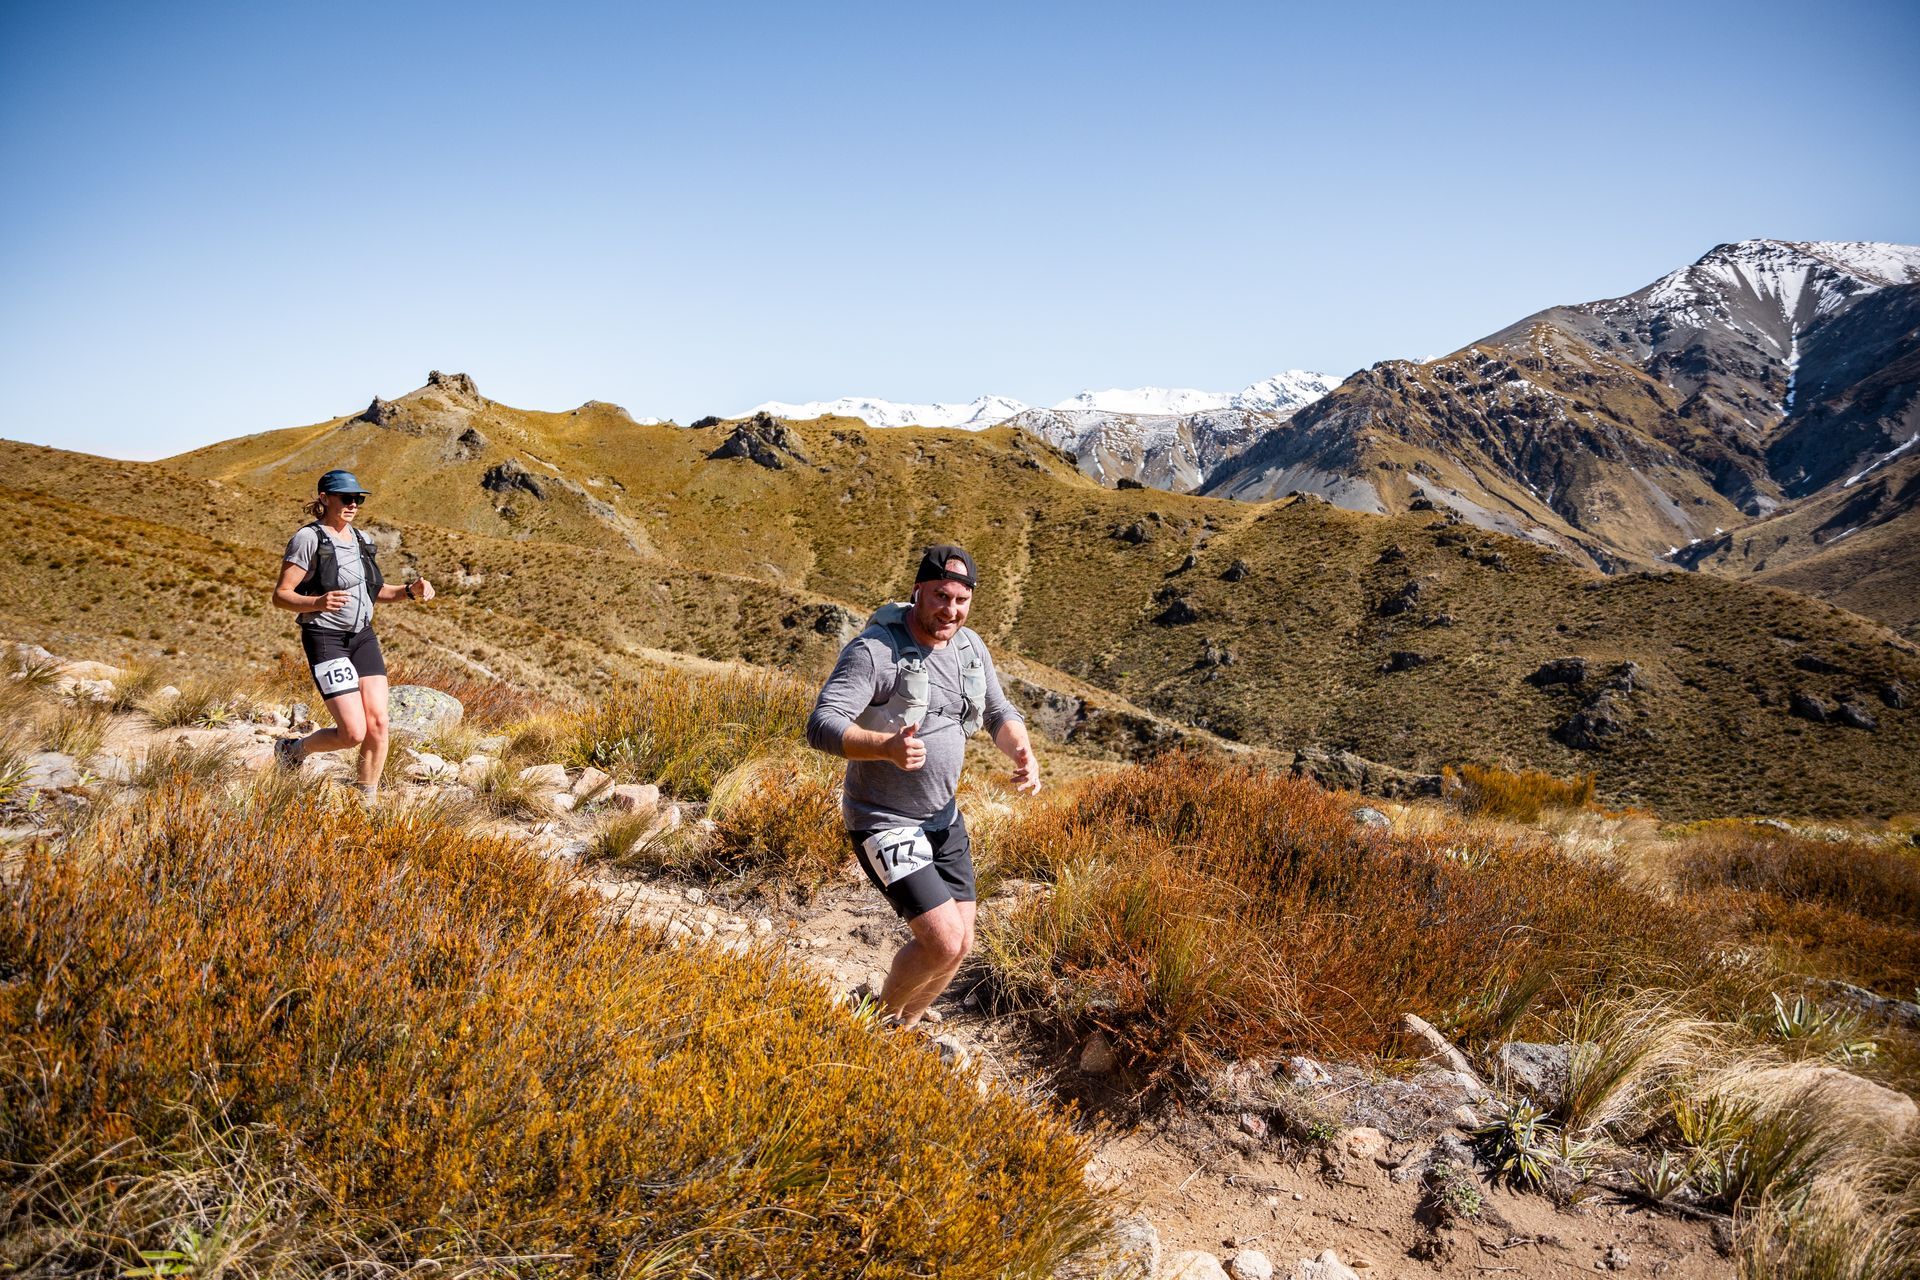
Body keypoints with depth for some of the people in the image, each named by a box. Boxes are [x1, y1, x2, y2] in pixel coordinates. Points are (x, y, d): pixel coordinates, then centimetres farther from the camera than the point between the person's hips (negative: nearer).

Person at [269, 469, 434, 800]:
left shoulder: (360, 539, 12)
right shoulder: (308, 538, -10)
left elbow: (375, 590, 23)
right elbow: (281, 595, -11)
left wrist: (410, 590, 3)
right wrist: (318, 603, -30)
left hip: (363, 636, 7)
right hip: (326, 639, -6)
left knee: (378, 723, -4)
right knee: (354, 733, -11)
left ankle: (367, 800, 10)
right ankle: (293, 749, 19)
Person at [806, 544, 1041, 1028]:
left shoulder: (970, 647, 1)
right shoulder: (875, 649, -23)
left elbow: (999, 714, 12)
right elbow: (821, 726, -30)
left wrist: (1023, 753, -11)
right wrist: (888, 747, -47)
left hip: (943, 817, 8)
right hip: (885, 824, -7)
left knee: (960, 944, 11)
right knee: (943, 942, -14)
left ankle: (904, 1029, 36)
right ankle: (881, 1019, 16)